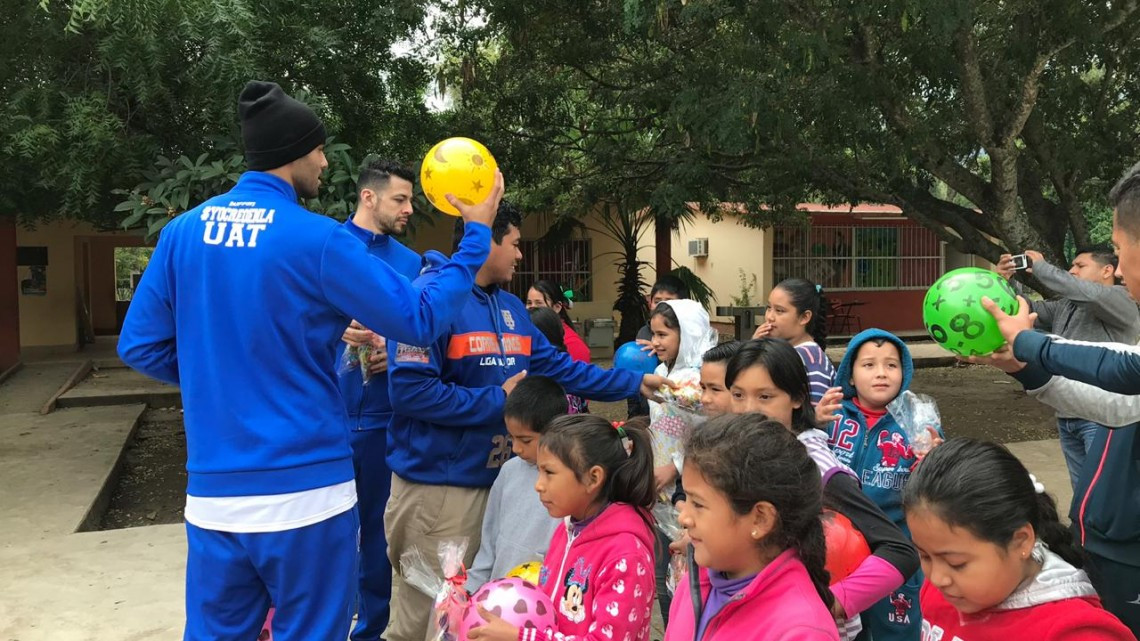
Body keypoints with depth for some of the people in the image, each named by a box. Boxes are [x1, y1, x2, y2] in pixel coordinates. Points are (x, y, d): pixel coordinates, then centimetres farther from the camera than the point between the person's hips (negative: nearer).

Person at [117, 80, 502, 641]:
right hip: (305, 489, -5)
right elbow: (419, 320, -9)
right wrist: (476, 236, 0)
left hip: (212, 493, 5)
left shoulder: (183, 231, 3)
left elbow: (140, 347, 6)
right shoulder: (316, 239, -12)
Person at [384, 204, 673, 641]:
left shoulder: (511, 307, 11)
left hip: (496, 478, 8)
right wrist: (497, 400, -16)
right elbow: (410, 389, -23)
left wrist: (635, 383, 11)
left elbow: (559, 367, 13)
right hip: (437, 483, -8)